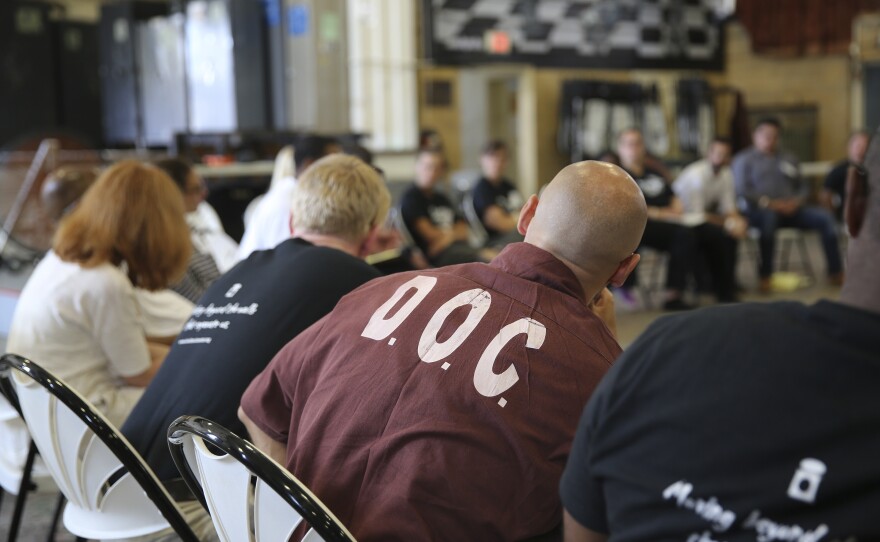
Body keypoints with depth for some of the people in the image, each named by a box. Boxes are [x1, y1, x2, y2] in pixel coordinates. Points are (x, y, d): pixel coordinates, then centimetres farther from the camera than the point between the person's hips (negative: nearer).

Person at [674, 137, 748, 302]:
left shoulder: (726, 174, 1)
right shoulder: (697, 175, -24)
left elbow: (728, 208, 2)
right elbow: (695, 214, -27)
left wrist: (737, 220, -21)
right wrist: (727, 222, -29)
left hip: (702, 215, 8)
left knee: (739, 227, -11)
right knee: (717, 235, -30)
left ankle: (727, 281, -3)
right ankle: (723, 290, -17)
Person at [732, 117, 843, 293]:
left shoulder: (788, 160, 25)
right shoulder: (743, 160, 8)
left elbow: (803, 187, 21)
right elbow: (741, 190, -5)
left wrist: (796, 201, -4)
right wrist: (769, 203, -17)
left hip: (789, 210, 5)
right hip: (759, 211, -5)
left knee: (824, 217, -19)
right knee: (769, 216, -41)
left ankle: (835, 273, -16)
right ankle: (765, 276, -35)